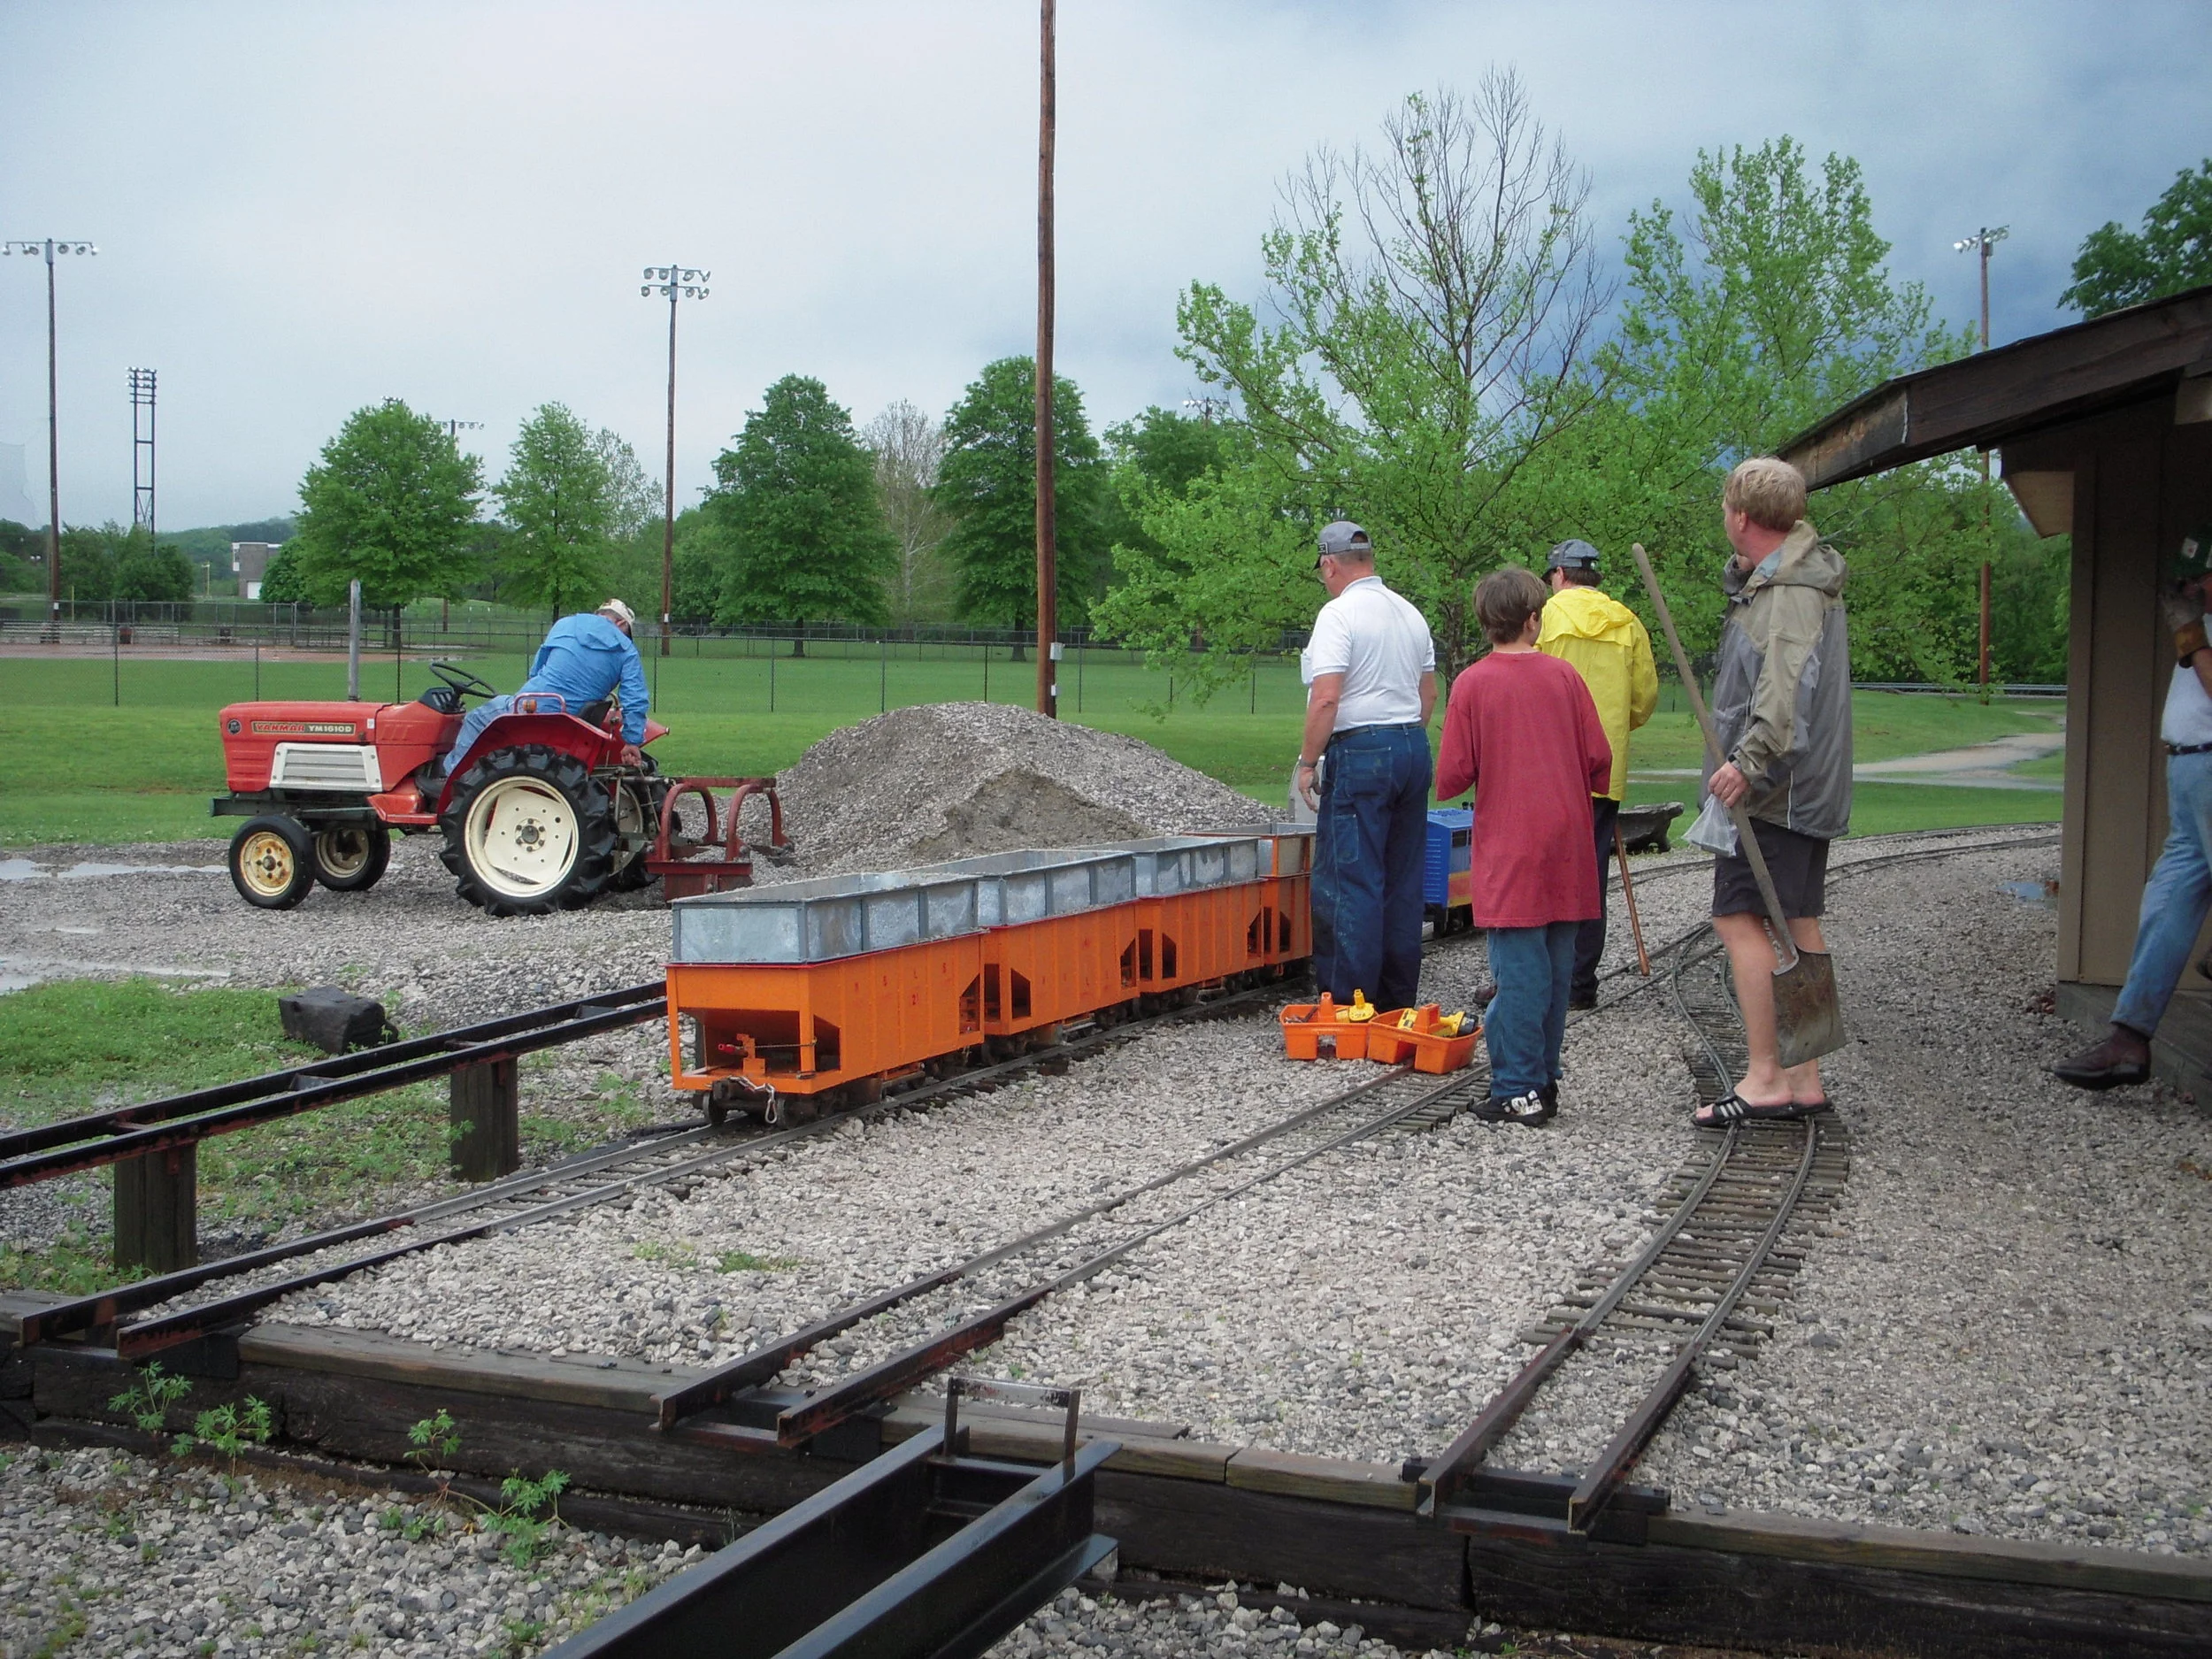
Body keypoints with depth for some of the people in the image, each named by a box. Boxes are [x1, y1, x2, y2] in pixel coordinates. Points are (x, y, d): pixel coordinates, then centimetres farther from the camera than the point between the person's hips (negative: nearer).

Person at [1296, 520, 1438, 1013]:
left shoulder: (1339, 614, -12)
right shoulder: (1410, 614, 13)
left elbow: (1326, 699, -19)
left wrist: (1308, 763, -11)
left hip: (1360, 751, -8)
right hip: (1414, 747, 8)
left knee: (1348, 880, -5)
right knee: (1403, 880, 12)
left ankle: (1348, 1003, -5)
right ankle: (1399, 998, 18)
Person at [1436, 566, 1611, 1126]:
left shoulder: (1472, 684, -7)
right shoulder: (1564, 676, 3)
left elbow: (1451, 778, -8)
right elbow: (1599, 761, 3)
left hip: (1508, 848, -4)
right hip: (1567, 842, 4)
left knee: (1519, 966, -2)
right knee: (1556, 964, 11)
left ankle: (1519, 1091, -1)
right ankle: (1542, 1079, 18)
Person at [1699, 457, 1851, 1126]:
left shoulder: (1791, 593, -17)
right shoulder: (1778, 579, 17)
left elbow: (1788, 682, -33)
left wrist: (1751, 759, -40)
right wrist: (1743, 570, 20)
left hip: (1773, 789, -11)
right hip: (1806, 788, 11)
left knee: (1740, 918, -12)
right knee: (1799, 923, 11)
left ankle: (1765, 1078, -12)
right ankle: (1804, 1078, 16)